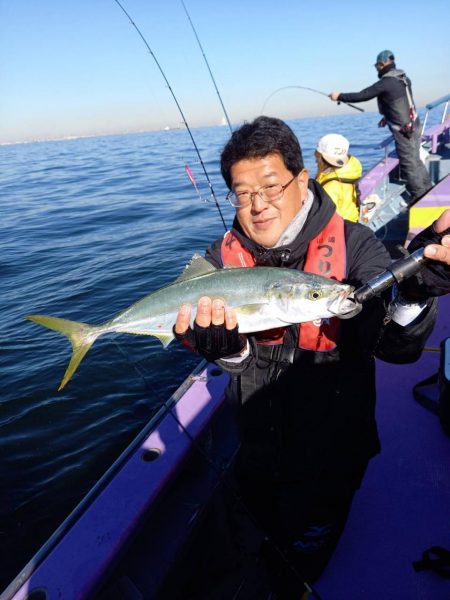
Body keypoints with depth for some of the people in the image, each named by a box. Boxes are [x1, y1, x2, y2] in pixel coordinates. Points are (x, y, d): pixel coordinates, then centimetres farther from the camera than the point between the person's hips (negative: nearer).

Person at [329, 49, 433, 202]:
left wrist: (339, 96, -5)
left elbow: (362, 96, -15)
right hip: (413, 125, 9)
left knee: (409, 164, -1)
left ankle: (420, 199, 5)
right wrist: (388, 117, 23)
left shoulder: (385, 83, -17)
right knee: (415, 160, 19)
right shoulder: (403, 78, 9)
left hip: (404, 130, -9)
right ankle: (428, 191, 28)